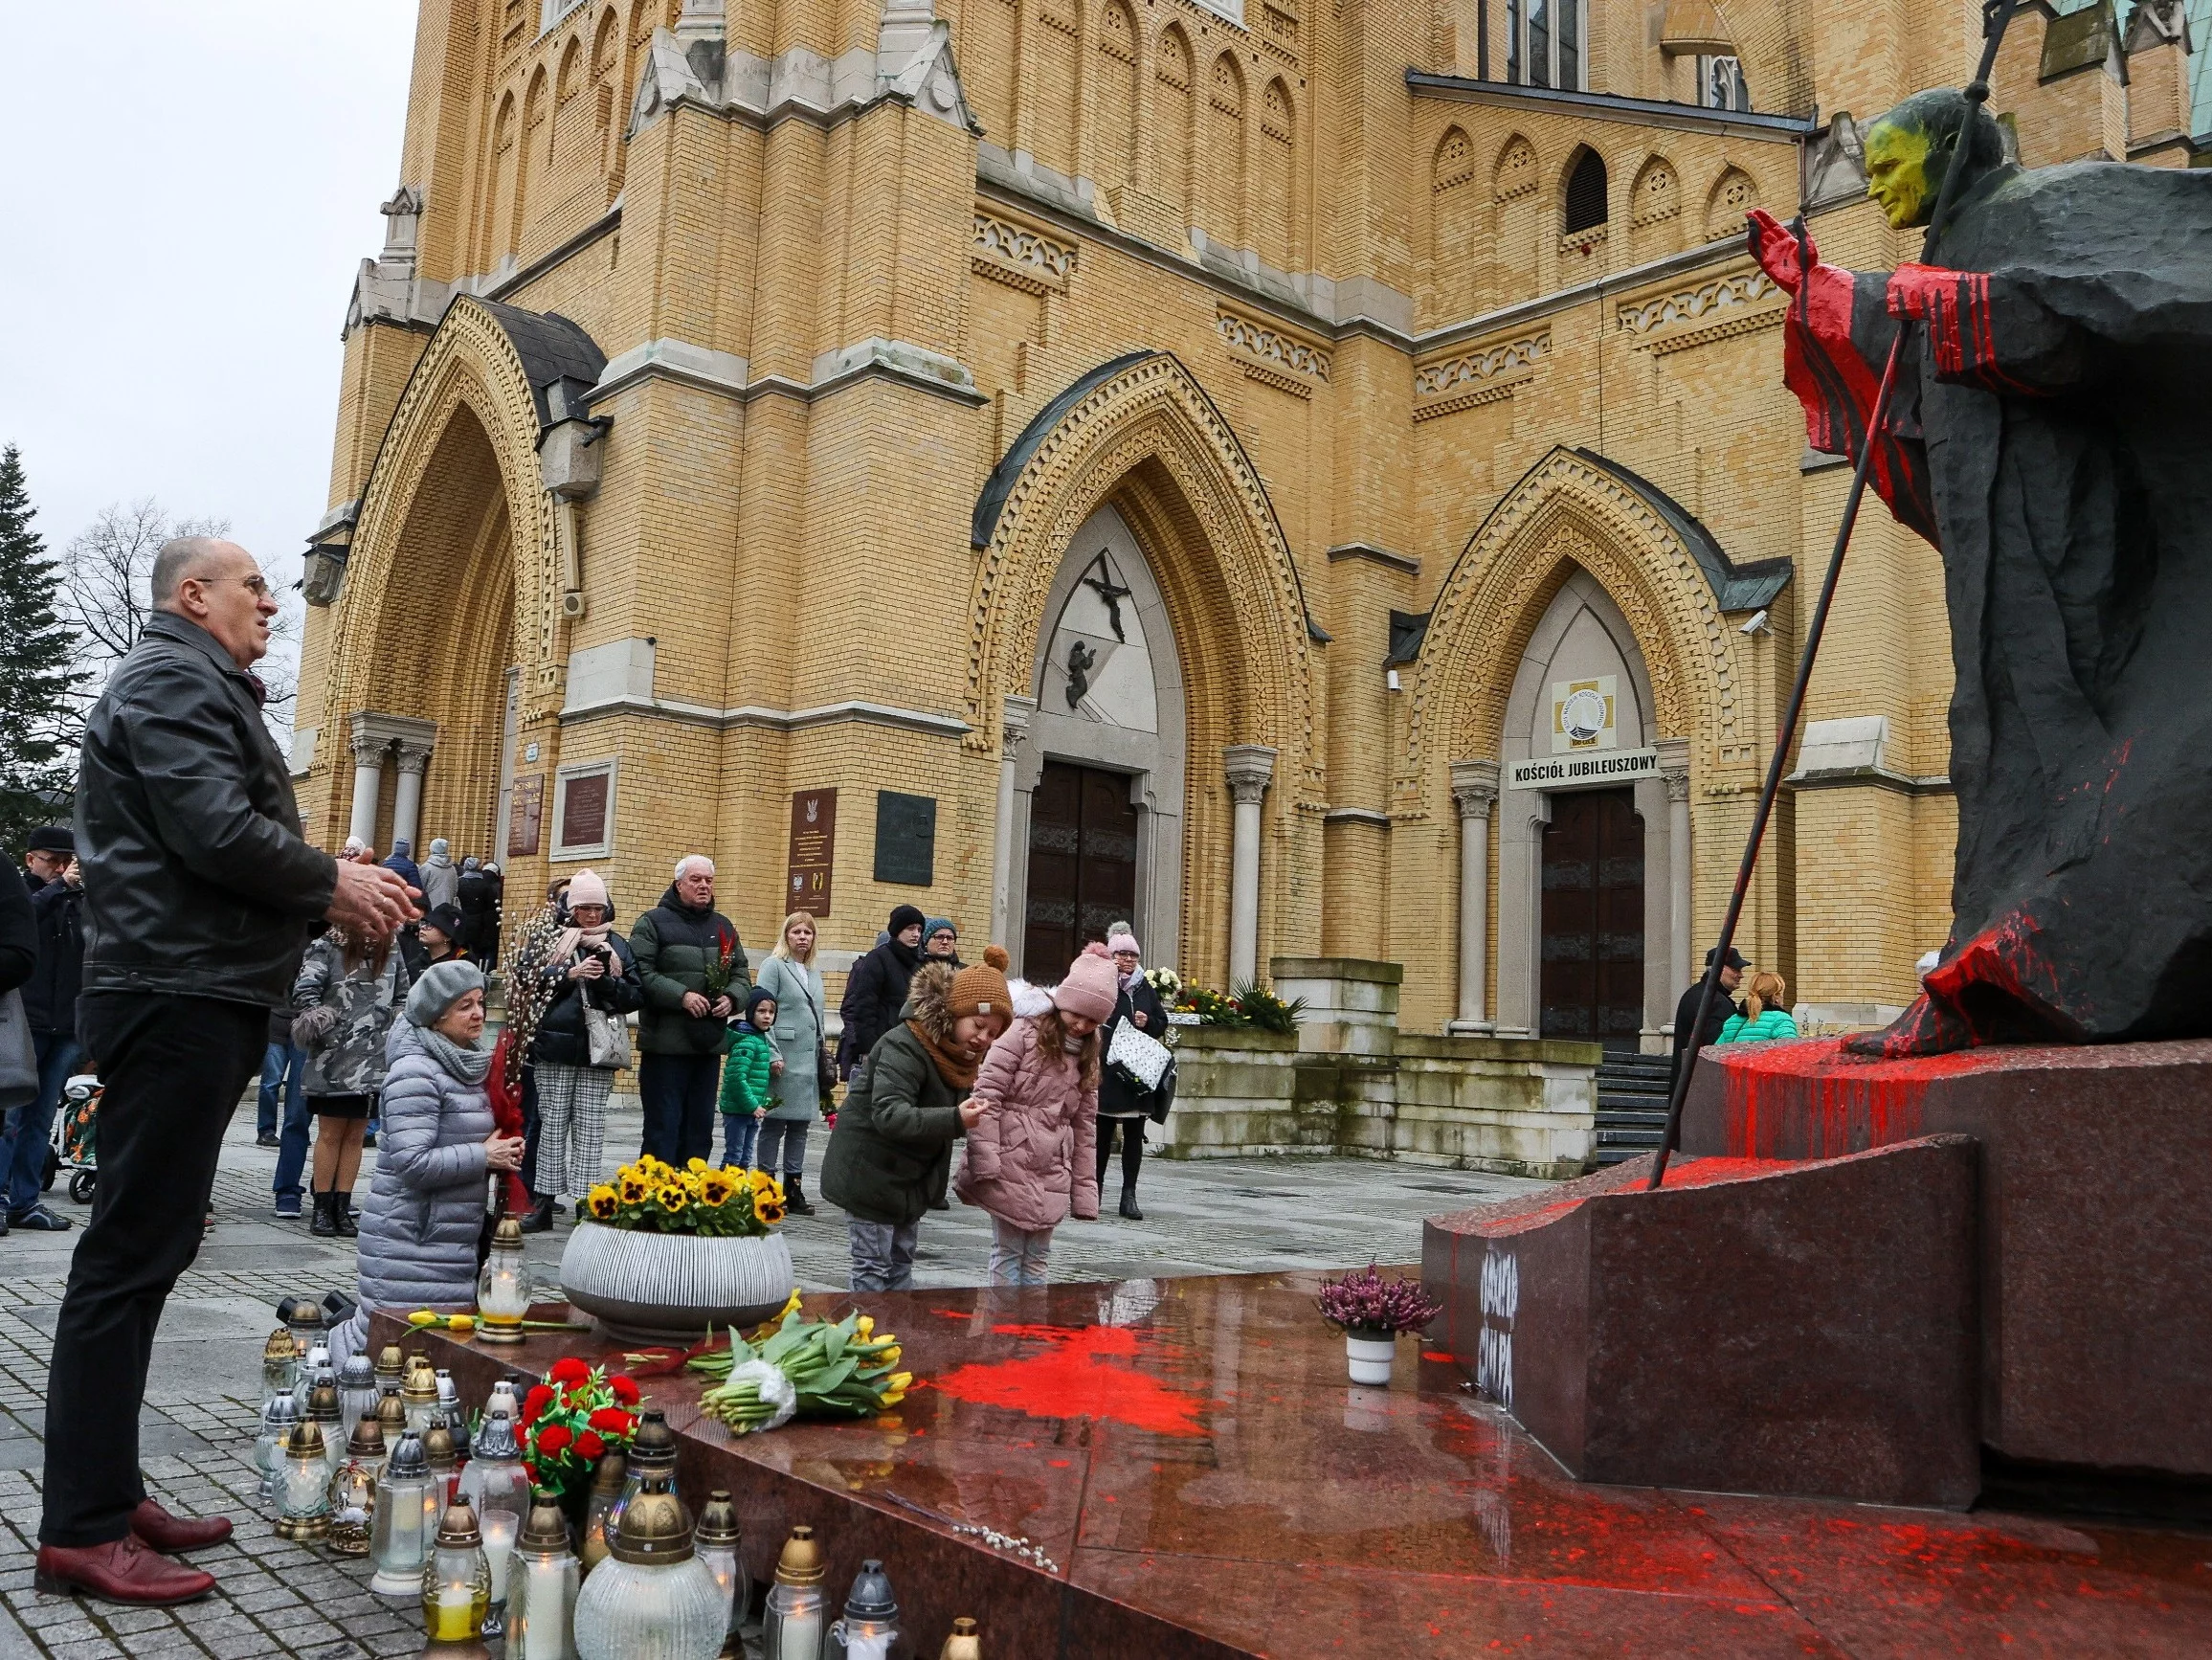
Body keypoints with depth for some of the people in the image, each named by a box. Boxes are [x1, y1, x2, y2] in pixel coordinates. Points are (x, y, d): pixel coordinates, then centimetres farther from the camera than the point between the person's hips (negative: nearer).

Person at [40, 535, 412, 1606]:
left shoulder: (197, 687, 24)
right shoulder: (172, 678, -9)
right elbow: (218, 833, -22)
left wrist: (330, 900, 10)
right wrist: (334, 885, -8)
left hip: (199, 1002, 11)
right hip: (179, 996, -11)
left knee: (148, 1249, 13)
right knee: (132, 1254, -8)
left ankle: (108, 1494, 22)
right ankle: (82, 1530, -2)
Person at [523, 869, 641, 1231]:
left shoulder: (617, 946, 10)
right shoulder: (552, 940, 8)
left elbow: (637, 996, 5)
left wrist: (605, 982, -11)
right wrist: (570, 973, -15)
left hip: (598, 1050, 0)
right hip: (555, 1046, 0)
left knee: (589, 1127, 0)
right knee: (553, 1123, 4)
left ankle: (585, 1202, 3)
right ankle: (544, 1202, 11)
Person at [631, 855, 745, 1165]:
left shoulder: (723, 926, 16)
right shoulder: (654, 922, -2)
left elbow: (741, 975, 17)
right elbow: (641, 973, -12)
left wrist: (731, 998, -4)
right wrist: (681, 996, -22)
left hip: (709, 1044, 6)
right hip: (665, 1043, -6)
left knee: (700, 1127, 12)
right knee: (663, 1127, -2)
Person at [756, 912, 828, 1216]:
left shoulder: (815, 971, 17)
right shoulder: (774, 966, -4)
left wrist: (822, 1058, 18)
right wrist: (773, 1054, -17)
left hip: (809, 1060, 7)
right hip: (784, 1059, -7)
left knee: (801, 1125, 9)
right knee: (774, 1123, -1)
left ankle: (794, 1189, 15)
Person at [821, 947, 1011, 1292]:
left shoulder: (960, 1056, 2)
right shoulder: (904, 1046, -26)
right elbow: (889, 1115, -38)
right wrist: (955, 1120, -48)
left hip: (910, 1178, 9)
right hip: (870, 1173, -9)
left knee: (902, 1265, 16)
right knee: (873, 1268, -3)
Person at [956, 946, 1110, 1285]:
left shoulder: (1086, 1055, 13)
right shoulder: (1024, 1031, -8)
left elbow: (1085, 1125, 14)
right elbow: (987, 1094, -12)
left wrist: (1083, 1190, 10)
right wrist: (985, 1162, -19)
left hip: (1051, 1174, 6)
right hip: (1010, 1164, -6)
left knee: (1037, 1257, 10)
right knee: (1008, 1251, 0)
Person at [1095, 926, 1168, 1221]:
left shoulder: (1145, 987, 12)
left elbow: (1162, 1024, 17)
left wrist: (1148, 1023, -3)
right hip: (1106, 1072, -4)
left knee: (1134, 1135, 4)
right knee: (1103, 1133, 6)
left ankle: (1129, 1195, 8)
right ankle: (1096, 1187, 19)